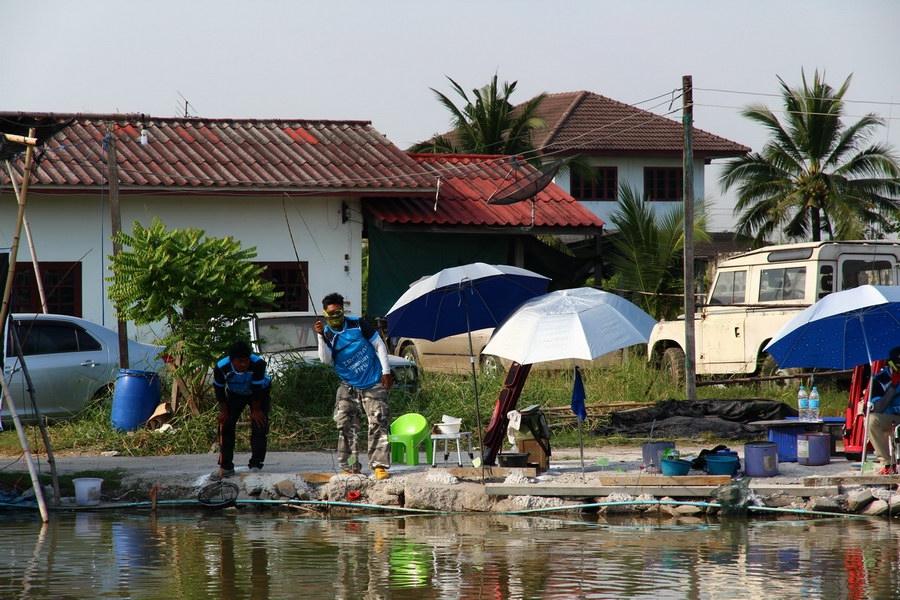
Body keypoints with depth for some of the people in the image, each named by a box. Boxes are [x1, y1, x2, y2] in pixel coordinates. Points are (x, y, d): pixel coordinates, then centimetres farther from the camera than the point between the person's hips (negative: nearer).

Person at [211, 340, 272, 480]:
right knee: (225, 424, -4)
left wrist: (256, 410, -19)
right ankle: (225, 467, 3)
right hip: (234, 394, 2)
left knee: (259, 425, -13)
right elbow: (219, 389, -17)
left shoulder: (258, 364, -40)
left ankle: (256, 465, -6)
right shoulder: (221, 367, -34)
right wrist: (224, 410, -11)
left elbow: (258, 388, -28)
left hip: (260, 392, -2)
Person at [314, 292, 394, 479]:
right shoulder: (327, 334, -1)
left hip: (374, 385, -3)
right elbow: (326, 359, -14)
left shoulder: (358, 324, -7)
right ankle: (350, 466, 3)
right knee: (344, 424, -4)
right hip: (349, 387, 3)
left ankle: (379, 466, -8)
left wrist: (386, 371, -4)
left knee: (378, 425, -8)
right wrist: (321, 336, -25)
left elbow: (379, 345, -1)